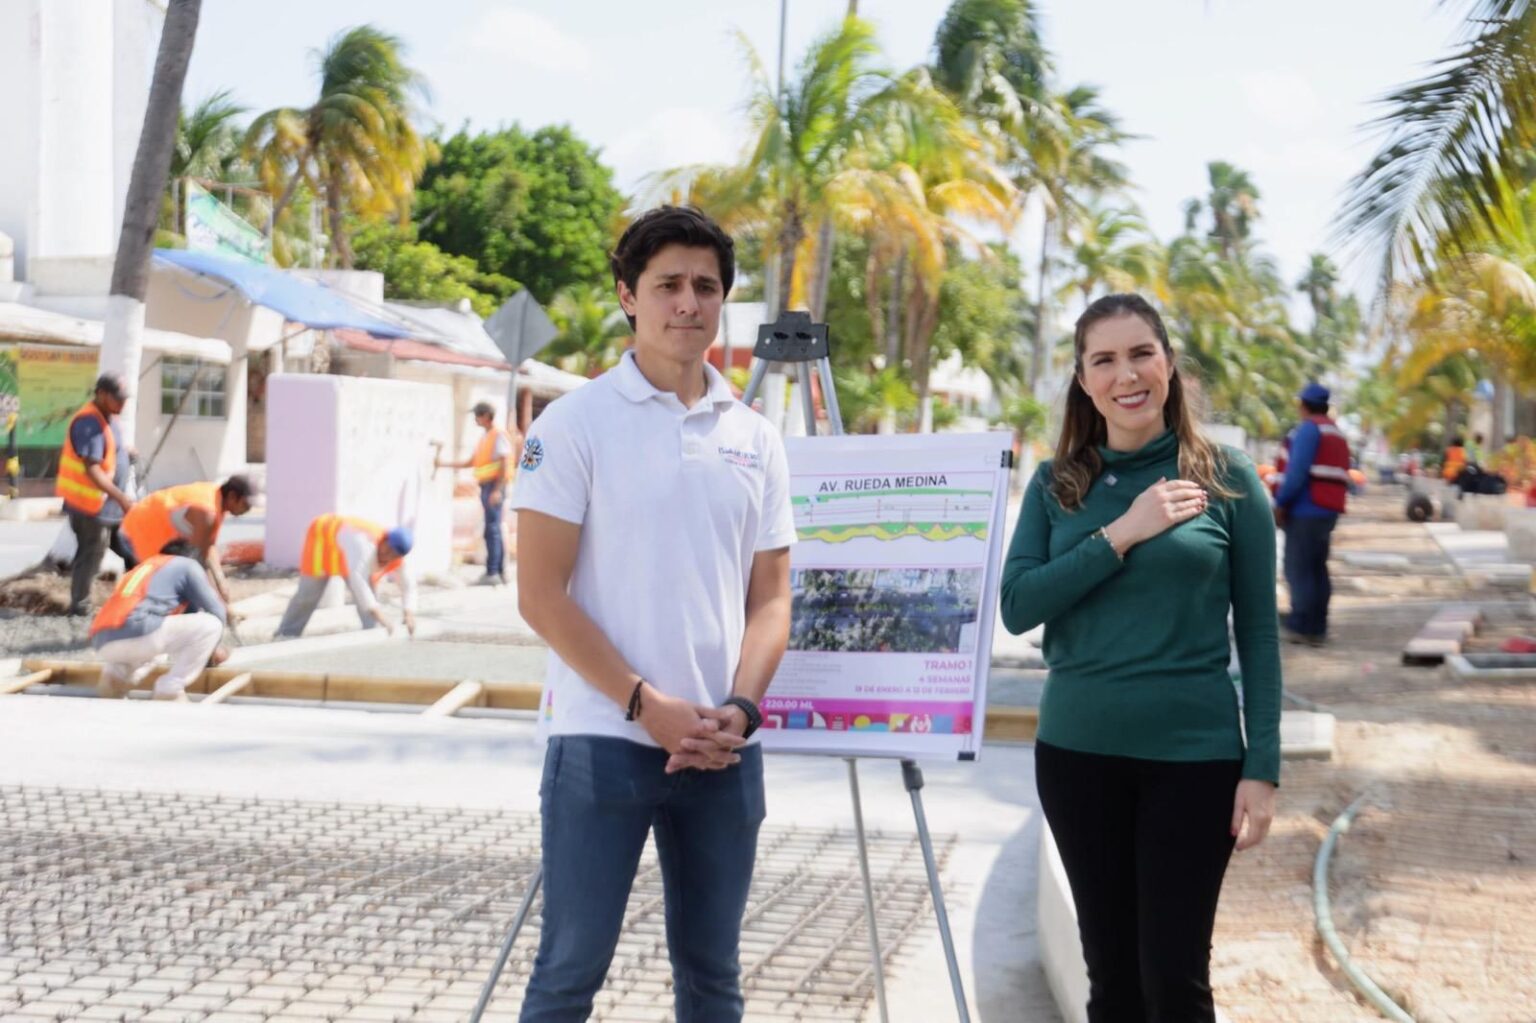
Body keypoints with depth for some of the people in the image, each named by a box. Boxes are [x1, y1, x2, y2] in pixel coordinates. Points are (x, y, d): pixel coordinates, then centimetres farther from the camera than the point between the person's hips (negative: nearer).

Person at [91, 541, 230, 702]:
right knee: (210, 625, 3)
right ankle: (170, 689, -4)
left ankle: (117, 674, 11)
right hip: (136, 633, -8)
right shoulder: (187, 565, 17)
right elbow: (216, 611, 15)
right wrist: (212, 649, 32)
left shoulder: (142, 567, 38)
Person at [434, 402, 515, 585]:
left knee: (492, 530, -11)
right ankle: (500, 573, 11)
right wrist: (444, 464, 22)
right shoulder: (484, 437, 19)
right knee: (495, 531, 8)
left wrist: (497, 489, -21)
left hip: (494, 486, -9)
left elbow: (505, 464, -14)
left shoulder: (498, 435, -7)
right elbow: (470, 462, 24)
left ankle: (492, 573, -13)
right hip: (485, 487, 9)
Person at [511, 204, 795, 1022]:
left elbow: (770, 598, 10)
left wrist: (738, 708, -8)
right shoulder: (575, 423, -3)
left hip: (723, 750, 4)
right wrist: (646, 704, -14)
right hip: (602, 740, -4)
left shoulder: (755, 439, 10)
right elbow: (540, 595, -8)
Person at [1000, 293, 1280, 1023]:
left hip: (1194, 754, -2)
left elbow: (1258, 634, -1)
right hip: (1077, 751, 3)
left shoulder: (1226, 477, -2)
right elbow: (1017, 607, -7)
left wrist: (1262, 769, -7)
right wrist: (1120, 535, -15)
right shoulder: (1056, 484, 5)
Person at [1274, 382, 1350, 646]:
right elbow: (1342, 477, 16)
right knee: (1317, 569, 12)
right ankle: (1317, 629, 12)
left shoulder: (1308, 429, -9)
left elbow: (1297, 471, -18)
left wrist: (1280, 503, -13)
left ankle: (1301, 626, -9)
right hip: (1329, 511, 9)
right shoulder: (1337, 433, 19)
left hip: (1306, 509, -9)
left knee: (1298, 569, -7)